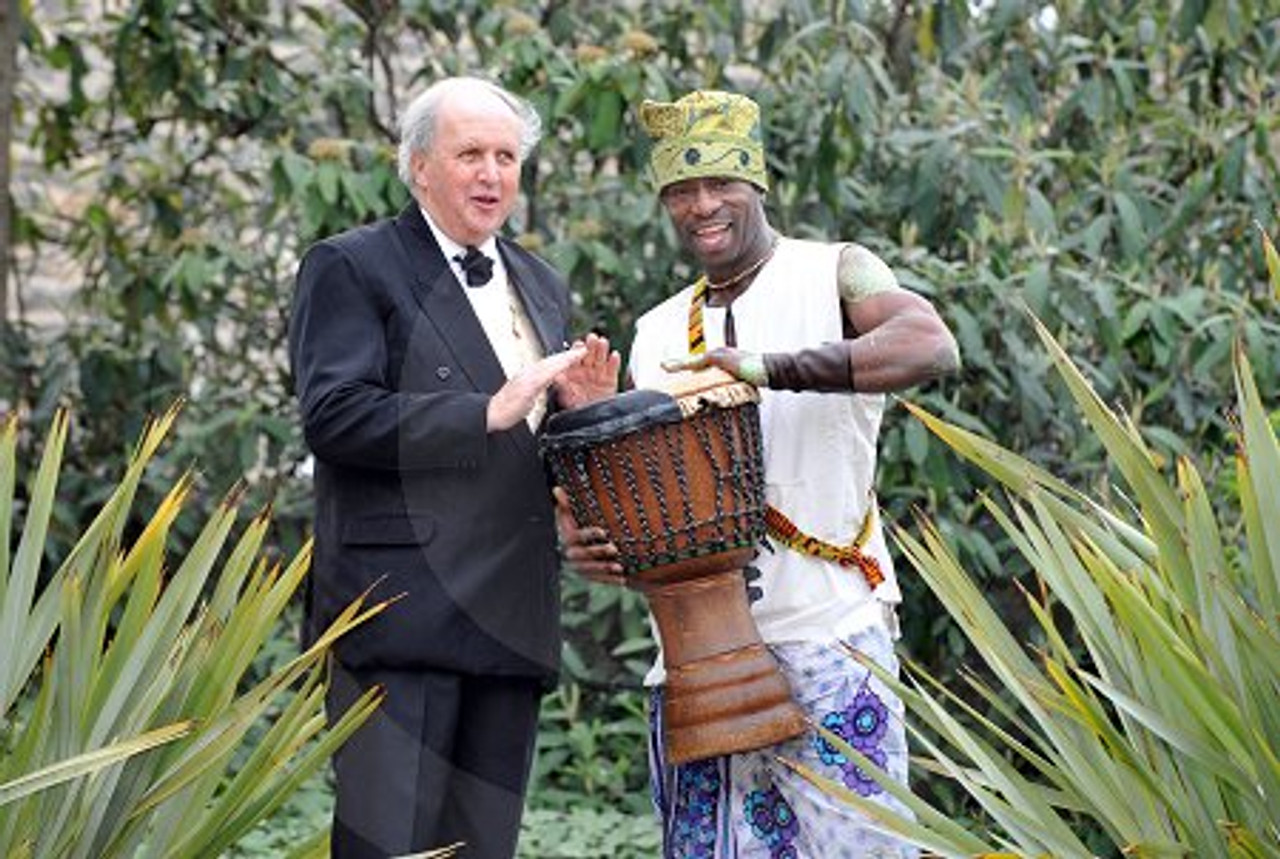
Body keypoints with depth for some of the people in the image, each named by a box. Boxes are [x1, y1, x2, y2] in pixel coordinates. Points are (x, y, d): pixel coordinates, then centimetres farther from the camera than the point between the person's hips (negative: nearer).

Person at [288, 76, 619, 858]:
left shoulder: (543, 287, 21)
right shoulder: (351, 268, 0)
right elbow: (334, 415, -14)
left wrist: (578, 409, 3)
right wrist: (488, 412, -19)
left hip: (512, 614, 7)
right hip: (402, 612, -6)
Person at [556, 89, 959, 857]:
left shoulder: (835, 274, 3)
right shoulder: (655, 336, 17)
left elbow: (932, 346, -18)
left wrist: (769, 368, -28)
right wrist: (588, 538, -6)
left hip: (827, 639, -5)